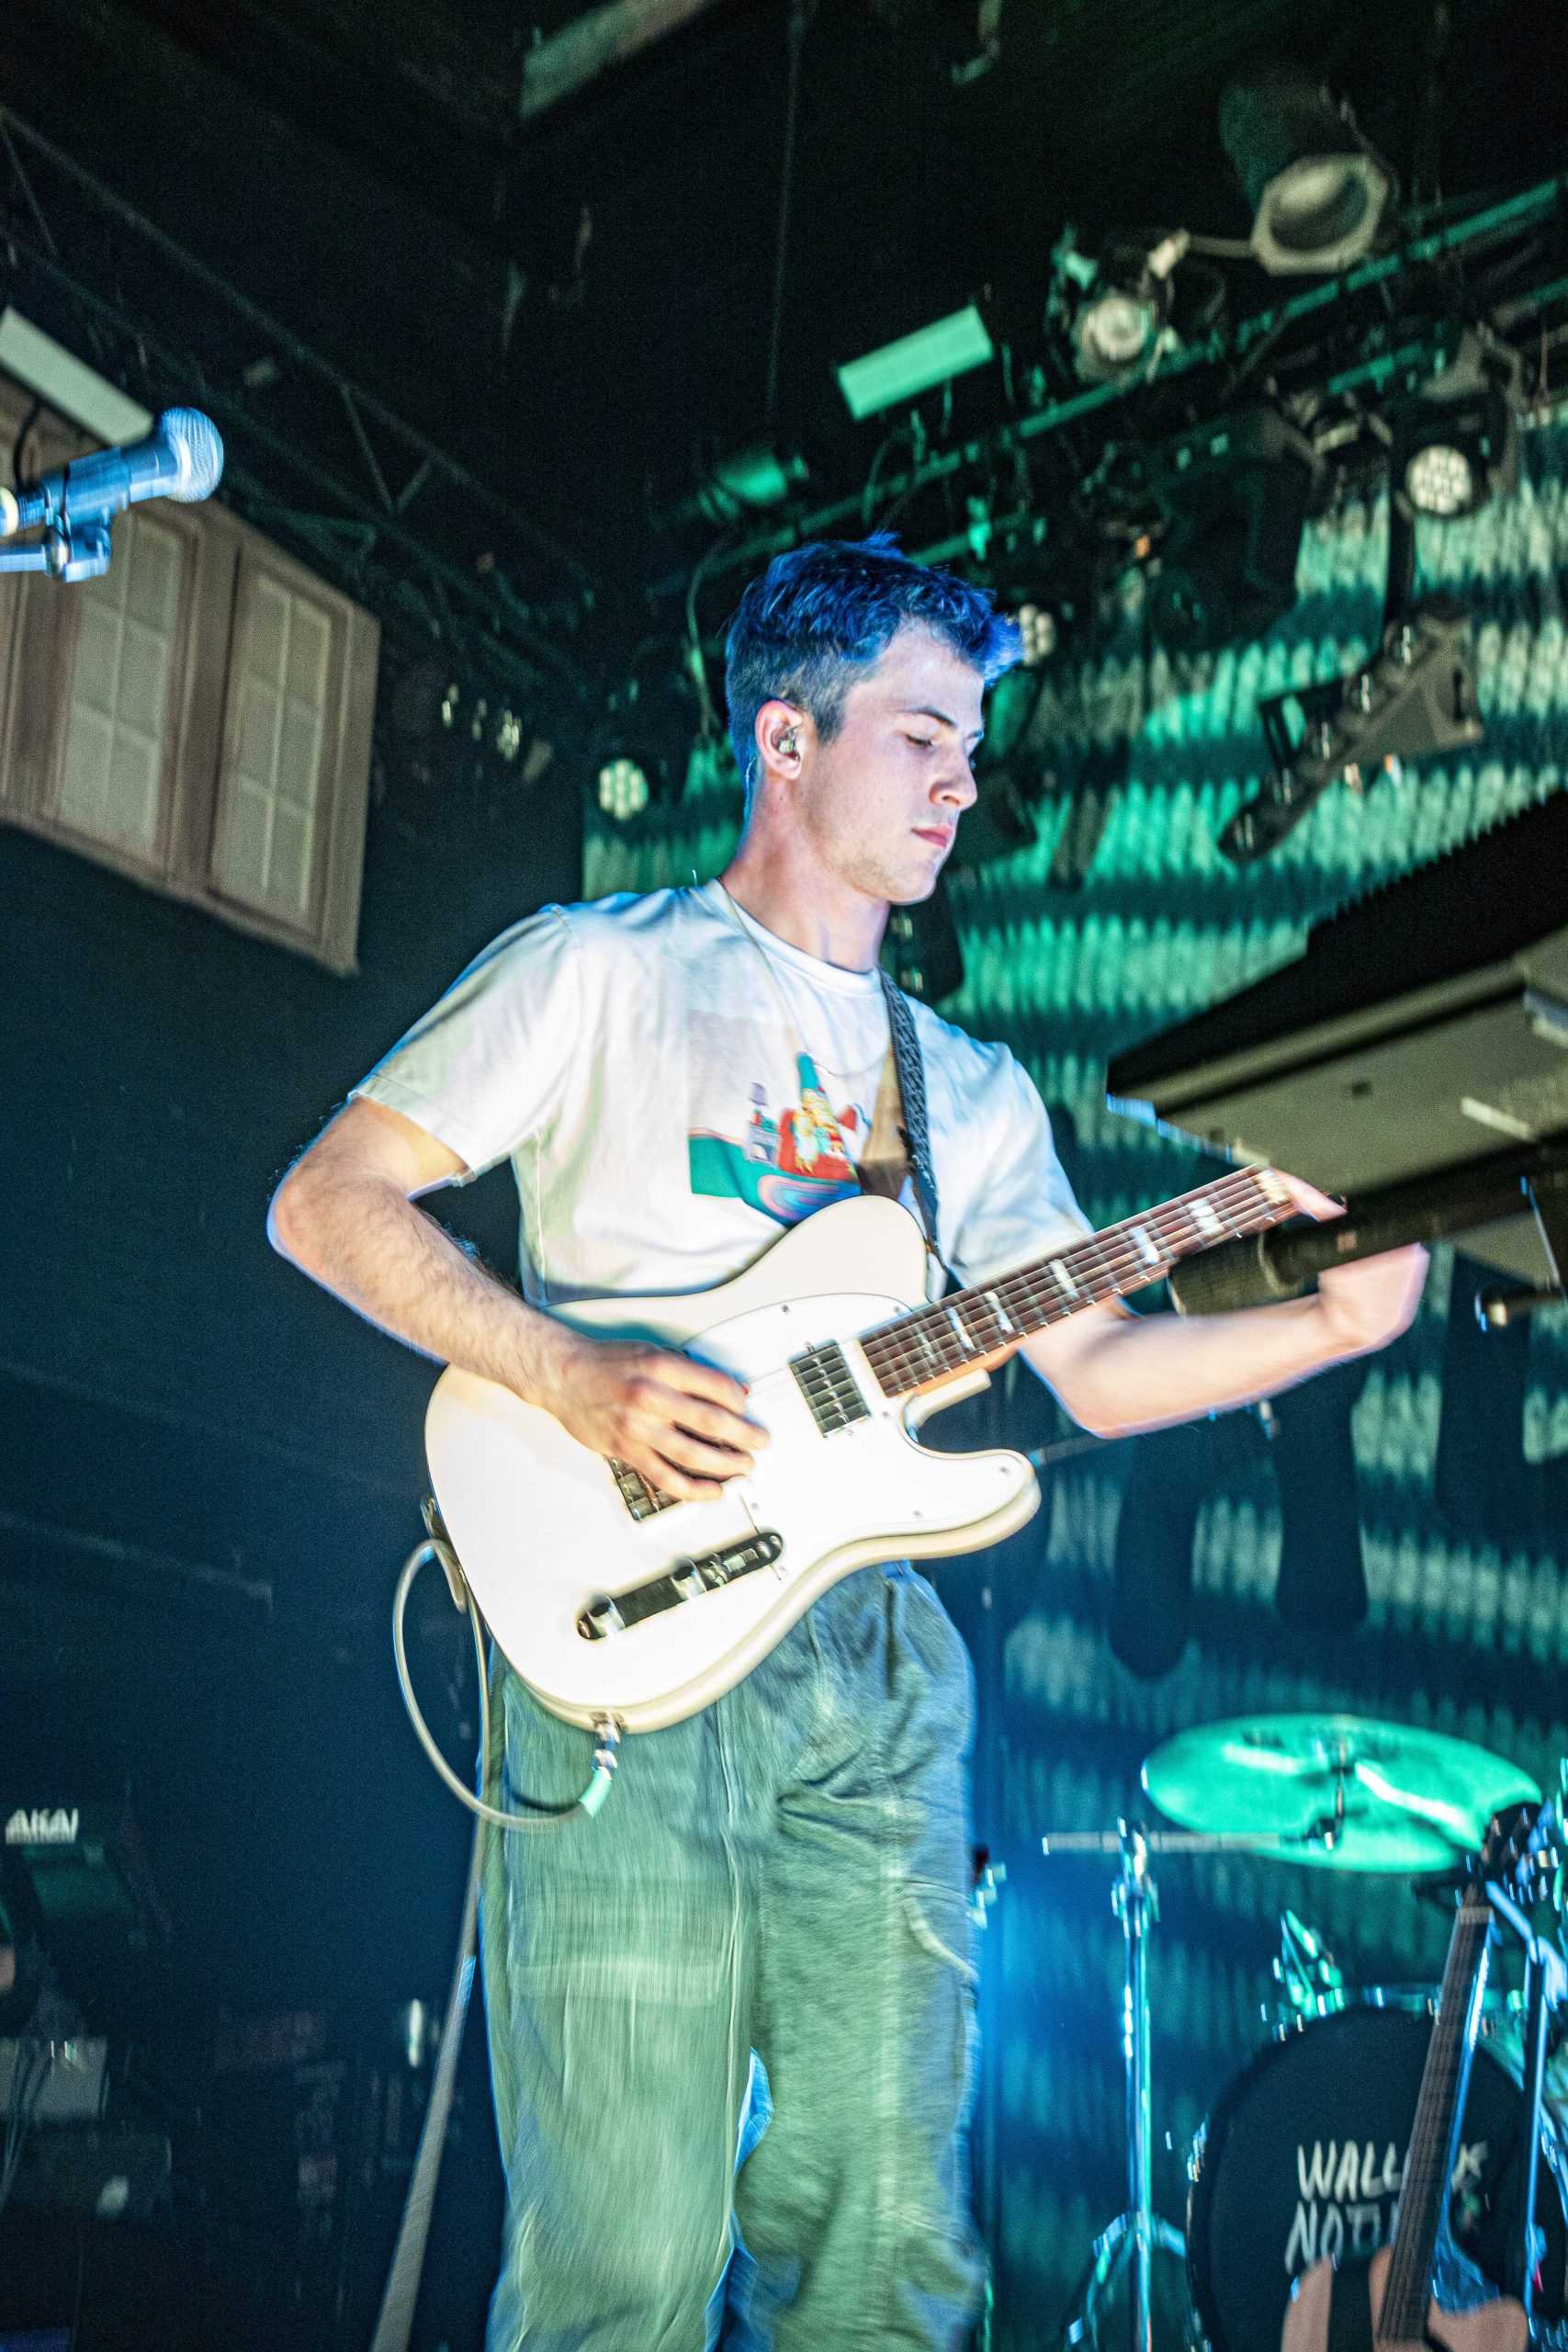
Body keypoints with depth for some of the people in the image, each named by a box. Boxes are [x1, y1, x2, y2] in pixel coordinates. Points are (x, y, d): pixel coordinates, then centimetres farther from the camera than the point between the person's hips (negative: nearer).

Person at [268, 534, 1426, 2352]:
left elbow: (1096, 1366, 14)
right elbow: (327, 1199, -2)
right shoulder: (599, 971, 5)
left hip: (873, 1671, 5)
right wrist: (576, 1380, -13)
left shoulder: (973, 1090, 20)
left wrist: (1337, 1319, -1)